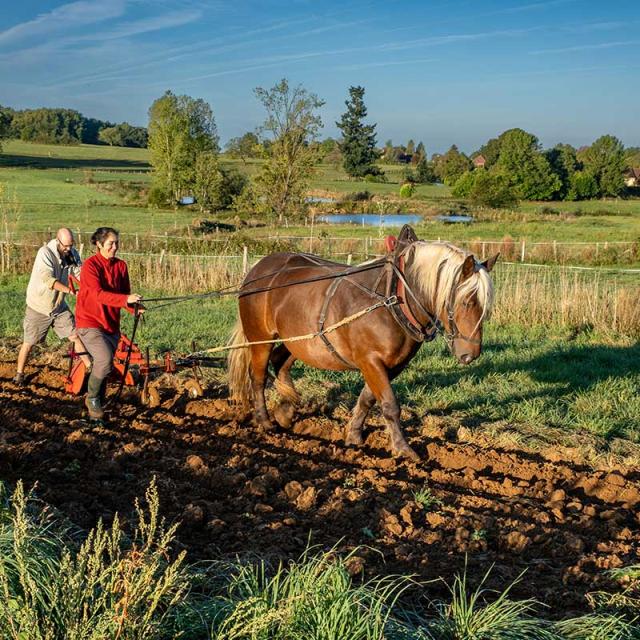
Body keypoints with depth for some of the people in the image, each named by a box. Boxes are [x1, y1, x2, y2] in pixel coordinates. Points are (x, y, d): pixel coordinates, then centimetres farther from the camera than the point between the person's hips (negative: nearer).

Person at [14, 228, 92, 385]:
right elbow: (48, 280, -35)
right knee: (29, 343, 6)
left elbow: (80, 274, -11)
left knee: (75, 335, 0)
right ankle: (19, 374, 23)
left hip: (59, 307, 5)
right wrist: (71, 291, -45)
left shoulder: (72, 254, -4)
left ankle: (90, 367, 7)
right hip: (39, 307, -4)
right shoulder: (45, 253, -23)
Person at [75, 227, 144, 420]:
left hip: (111, 324, 6)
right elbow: (98, 294, -25)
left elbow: (125, 294, 6)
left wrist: (135, 307, -17)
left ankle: (97, 404, 29)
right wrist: (126, 299, -38)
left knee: (104, 365, 11)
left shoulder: (121, 266, 5)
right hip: (90, 322, -6)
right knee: (105, 360, -23)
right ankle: (91, 398, 0)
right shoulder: (90, 265, -13)